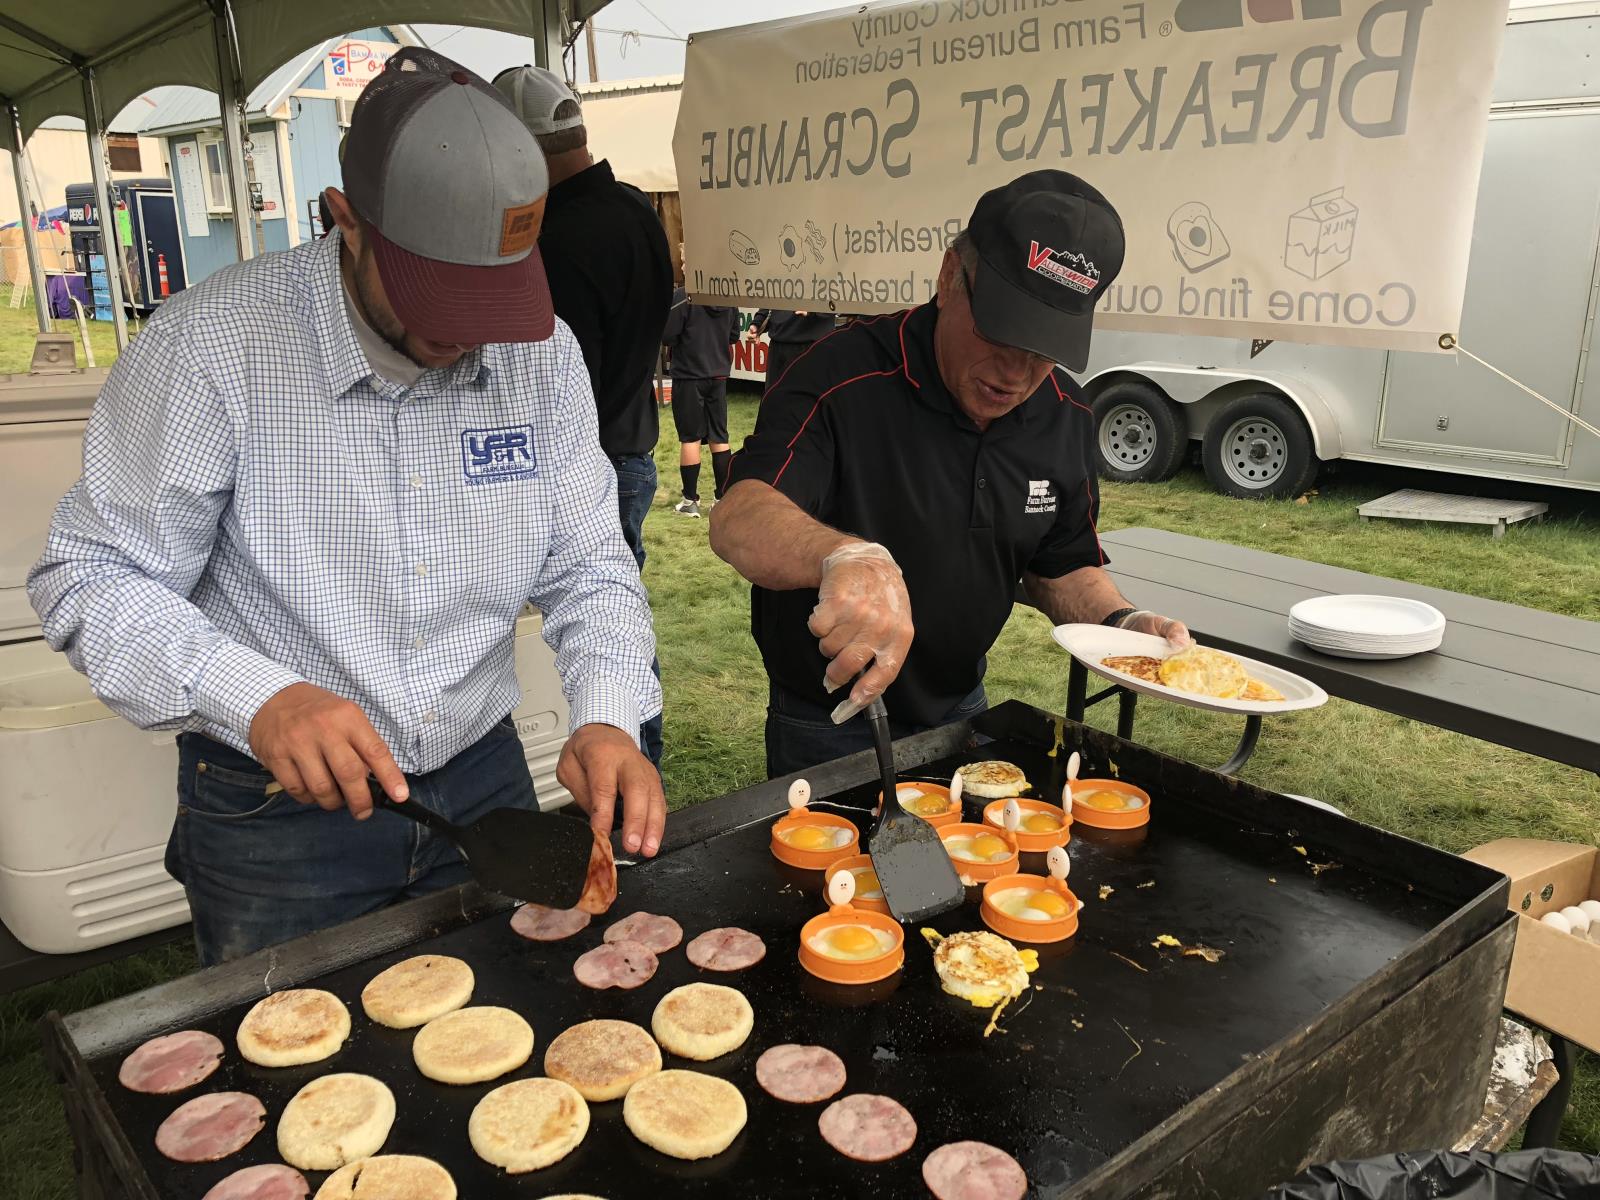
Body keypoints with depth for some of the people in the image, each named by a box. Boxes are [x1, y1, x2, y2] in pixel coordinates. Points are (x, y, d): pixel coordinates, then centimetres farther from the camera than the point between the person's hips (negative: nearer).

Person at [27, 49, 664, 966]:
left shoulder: (541, 349, -6)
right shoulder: (214, 342, -18)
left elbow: (588, 568, -2)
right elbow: (91, 579, -14)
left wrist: (609, 720, -20)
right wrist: (256, 701, -30)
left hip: (482, 779, 4)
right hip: (273, 809, -3)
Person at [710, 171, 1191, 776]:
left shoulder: (1064, 415, -6)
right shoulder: (845, 377, -25)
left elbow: (1063, 567, 5)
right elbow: (737, 520, -38)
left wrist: (1123, 623, -16)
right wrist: (845, 557, -58)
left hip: (961, 711, 5)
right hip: (828, 727, -5)